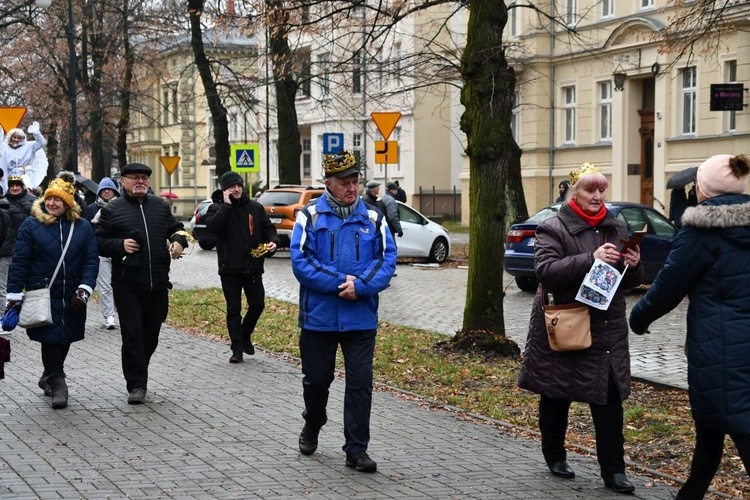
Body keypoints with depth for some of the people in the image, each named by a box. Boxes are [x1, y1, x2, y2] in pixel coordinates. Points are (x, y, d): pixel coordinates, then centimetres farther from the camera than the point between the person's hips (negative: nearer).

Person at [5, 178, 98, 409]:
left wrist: (85, 289, -11)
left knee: (65, 339, 13)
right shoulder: (31, 225, -2)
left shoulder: (82, 227, 5)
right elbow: (19, 262, -2)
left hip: (72, 298, 3)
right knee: (51, 339, -8)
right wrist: (14, 295, -6)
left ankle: (49, 377, 34)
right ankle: (57, 383, 0)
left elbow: (91, 260, 1)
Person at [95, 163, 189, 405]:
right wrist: (120, 245, -15)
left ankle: (137, 374, 31)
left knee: (151, 333, 12)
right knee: (132, 333, -9)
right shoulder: (112, 210, 1)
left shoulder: (160, 206, 12)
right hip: (127, 285, -4)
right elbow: (98, 242, 1)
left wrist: (179, 240, 4)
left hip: (158, 284, 4)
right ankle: (136, 385, -5)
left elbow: (176, 228, 26)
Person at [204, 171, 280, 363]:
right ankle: (237, 349, 6)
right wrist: (226, 204, -16)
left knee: (257, 304, 3)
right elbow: (212, 225, -19)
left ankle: (245, 335, 29)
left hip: (253, 266, 2)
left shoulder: (255, 207, 7)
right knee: (233, 309, 2)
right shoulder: (217, 208, 1)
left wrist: (273, 241, -10)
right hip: (229, 268, -2)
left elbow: (268, 228, 11)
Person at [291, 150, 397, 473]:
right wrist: (340, 283, -18)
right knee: (316, 379, 14)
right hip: (318, 316, -1)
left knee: (360, 383, -1)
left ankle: (356, 448, 7)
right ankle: (312, 428, 40)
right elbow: (300, 261, -11)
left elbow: (387, 261, -2)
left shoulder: (373, 219, 5)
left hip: (361, 318, 1)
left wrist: (360, 286, -18)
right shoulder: (310, 217, -2)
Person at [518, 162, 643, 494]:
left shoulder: (616, 228, 10)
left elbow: (629, 281, 15)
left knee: (609, 401, -1)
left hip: (607, 329, 4)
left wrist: (633, 266, -9)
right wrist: (590, 259, -30)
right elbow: (545, 271, -20)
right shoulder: (553, 229, -6)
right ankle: (554, 456, 29)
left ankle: (613, 471, 3)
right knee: (556, 397, 10)